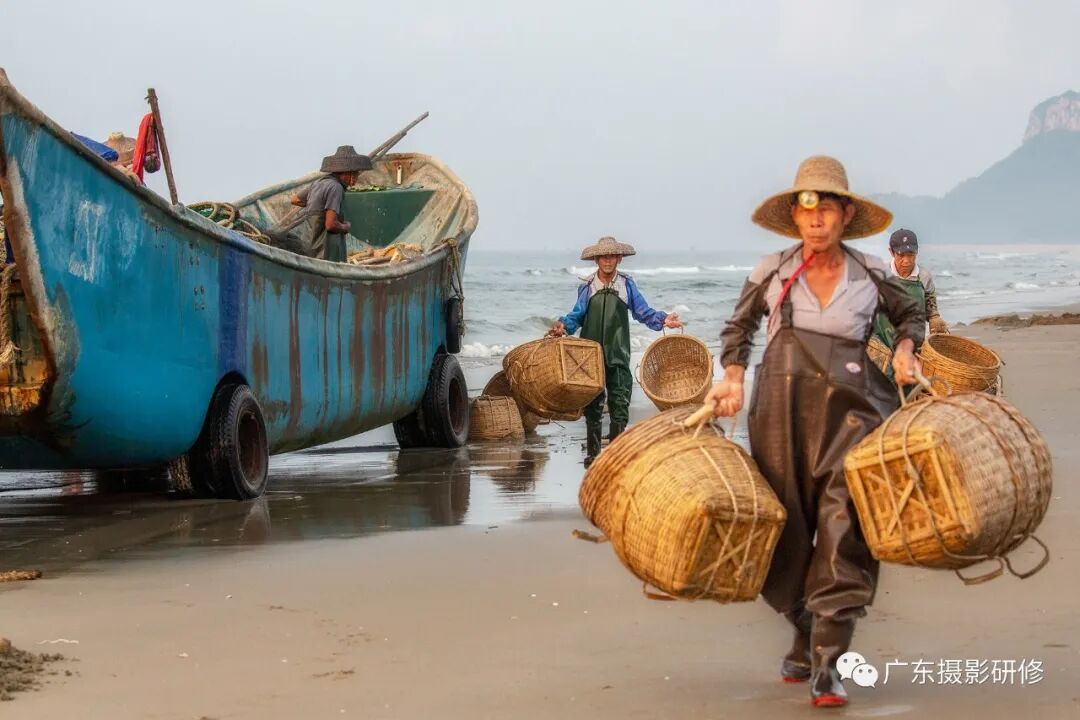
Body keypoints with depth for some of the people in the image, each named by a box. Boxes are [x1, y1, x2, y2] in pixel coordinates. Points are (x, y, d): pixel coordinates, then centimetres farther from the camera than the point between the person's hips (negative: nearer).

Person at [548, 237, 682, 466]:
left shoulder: (627, 284, 6)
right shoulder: (587, 286, 7)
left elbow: (643, 312, 5)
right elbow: (577, 316, 6)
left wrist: (662, 319, -11)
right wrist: (563, 325, -14)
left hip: (618, 355, -1)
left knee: (620, 406, -3)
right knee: (593, 406, 6)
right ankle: (592, 453, 14)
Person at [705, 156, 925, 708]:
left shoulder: (870, 275, 3)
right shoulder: (772, 273, 3)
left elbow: (911, 313, 22)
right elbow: (739, 326, 19)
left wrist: (905, 349, 3)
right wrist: (733, 378, 5)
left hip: (849, 413, -1)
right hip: (781, 414, 1)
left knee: (843, 533, -12)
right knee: (787, 531, 8)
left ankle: (827, 666, -12)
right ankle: (805, 638, 30)